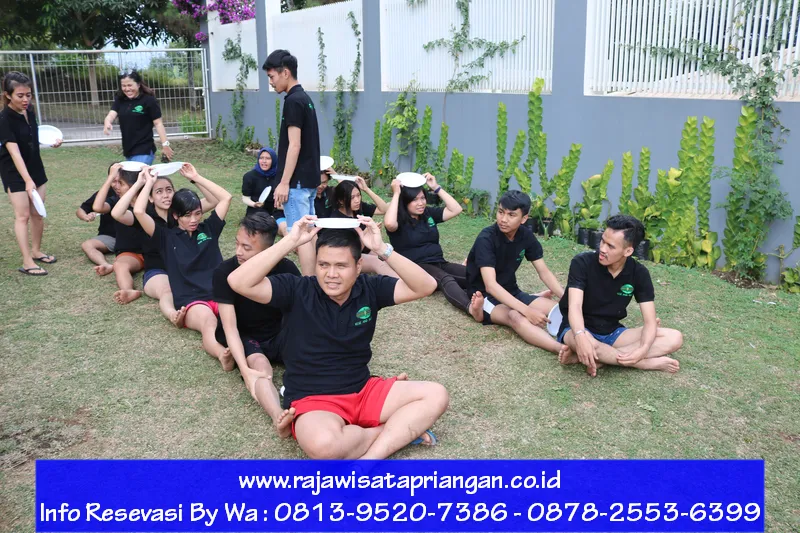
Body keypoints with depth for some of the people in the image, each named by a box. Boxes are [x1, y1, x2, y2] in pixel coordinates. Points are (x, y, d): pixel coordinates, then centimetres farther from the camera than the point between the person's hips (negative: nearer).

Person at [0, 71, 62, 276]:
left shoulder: (29, 110, -2)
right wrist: (27, 180, -41)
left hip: (35, 166, 7)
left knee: (38, 213, 11)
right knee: (23, 215, -8)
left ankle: (36, 251, 26)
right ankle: (27, 262, -6)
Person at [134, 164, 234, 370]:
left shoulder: (208, 228, 18)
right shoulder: (167, 237, 11)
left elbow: (226, 198, 18)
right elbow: (138, 211, -2)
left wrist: (196, 178, 22)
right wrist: (148, 183, 11)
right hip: (191, 301, -4)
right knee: (208, 322, -41)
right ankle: (224, 355, -70)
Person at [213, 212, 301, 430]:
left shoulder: (286, 269, -15)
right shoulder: (225, 272, -21)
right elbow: (230, 327, -24)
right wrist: (245, 369, -38)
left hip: (278, 334, 4)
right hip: (243, 337, -4)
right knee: (259, 363, -35)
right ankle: (279, 418, -59)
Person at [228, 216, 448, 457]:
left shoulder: (369, 288, -3)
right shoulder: (297, 291, -10)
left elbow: (426, 287, -12)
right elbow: (239, 283, -23)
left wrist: (382, 249, -23)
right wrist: (291, 241, -27)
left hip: (364, 391, 4)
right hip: (313, 401, -3)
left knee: (436, 395, -11)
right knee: (323, 445, -38)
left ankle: (370, 457, -22)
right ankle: (401, 431, -11)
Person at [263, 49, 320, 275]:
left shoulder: (293, 101, -15)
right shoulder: (305, 98, 14)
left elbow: (294, 145, -20)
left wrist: (284, 183, -19)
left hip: (298, 181, -10)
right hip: (309, 178, 10)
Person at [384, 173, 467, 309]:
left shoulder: (429, 213, 15)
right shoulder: (399, 220, -3)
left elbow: (456, 210, 10)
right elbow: (389, 224, -28)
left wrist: (436, 187, 6)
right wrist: (396, 194, -18)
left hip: (440, 263, 8)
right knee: (445, 279, -40)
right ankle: (472, 308, -64)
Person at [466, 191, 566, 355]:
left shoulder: (526, 236, -3)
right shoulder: (486, 239, -22)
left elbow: (544, 272, 1)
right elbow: (491, 286, -31)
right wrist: (527, 310, -40)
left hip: (511, 292, 7)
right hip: (485, 296, -7)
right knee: (516, 317, -40)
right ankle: (563, 349, -56)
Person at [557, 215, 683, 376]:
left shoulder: (639, 273, -7)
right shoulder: (582, 263, -17)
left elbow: (650, 320, -10)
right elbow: (575, 306, -29)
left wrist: (643, 350, -32)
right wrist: (580, 337, -50)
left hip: (612, 333, 5)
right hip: (580, 330, -5)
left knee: (674, 338, -15)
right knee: (585, 342, -42)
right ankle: (650, 363, -19)